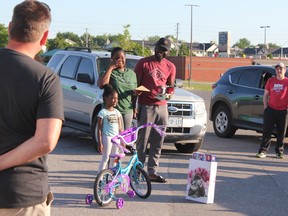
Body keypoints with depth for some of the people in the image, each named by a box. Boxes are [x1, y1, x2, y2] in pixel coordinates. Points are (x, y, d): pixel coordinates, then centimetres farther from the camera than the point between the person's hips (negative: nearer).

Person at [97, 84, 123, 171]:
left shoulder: (117, 112, 11)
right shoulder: (103, 112, -8)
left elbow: (120, 128, 14)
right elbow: (99, 129, -8)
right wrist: (100, 143, -13)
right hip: (107, 137, -6)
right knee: (105, 158, -5)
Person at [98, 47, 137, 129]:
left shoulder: (131, 73, 11)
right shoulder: (109, 72, -2)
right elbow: (102, 84, -22)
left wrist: (134, 109, 13)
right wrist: (110, 67, -16)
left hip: (128, 111, 5)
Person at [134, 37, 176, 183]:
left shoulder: (170, 67, 12)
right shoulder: (144, 63, 1)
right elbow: (136, 84, 2)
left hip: (162, 107, 4)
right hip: (146, 106, -4)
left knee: (158, 142, 5)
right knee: (142, 140, -4)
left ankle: (152, 172, 10)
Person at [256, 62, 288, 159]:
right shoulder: (271, 81, 9)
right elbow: (265, 95, 12)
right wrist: (265, 107, 4)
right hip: (270, 110, 1)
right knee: (267, 131, 0)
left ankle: (279, 152, 14)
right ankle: (262, 151, 3)